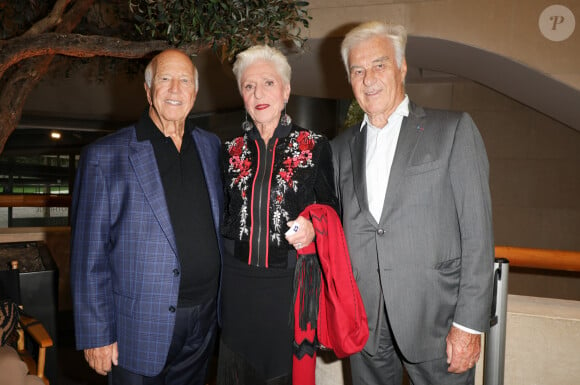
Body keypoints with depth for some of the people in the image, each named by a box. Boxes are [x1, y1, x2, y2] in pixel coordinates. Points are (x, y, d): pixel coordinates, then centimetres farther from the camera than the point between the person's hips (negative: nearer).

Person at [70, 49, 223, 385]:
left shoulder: (212, 147, 5)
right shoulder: (105, 156, -8)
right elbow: (89, 253, -8)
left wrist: (222, 303, 9)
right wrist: (97, 335, -9)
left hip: (204, 321, 4)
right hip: (140, 329, -4)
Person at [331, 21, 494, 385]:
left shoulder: (454, 129, -2)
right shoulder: (342, 146, 10)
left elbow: (477, 232, -6)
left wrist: (470, 324, -10)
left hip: (435, 319, -3)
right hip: (365, 325, 4)